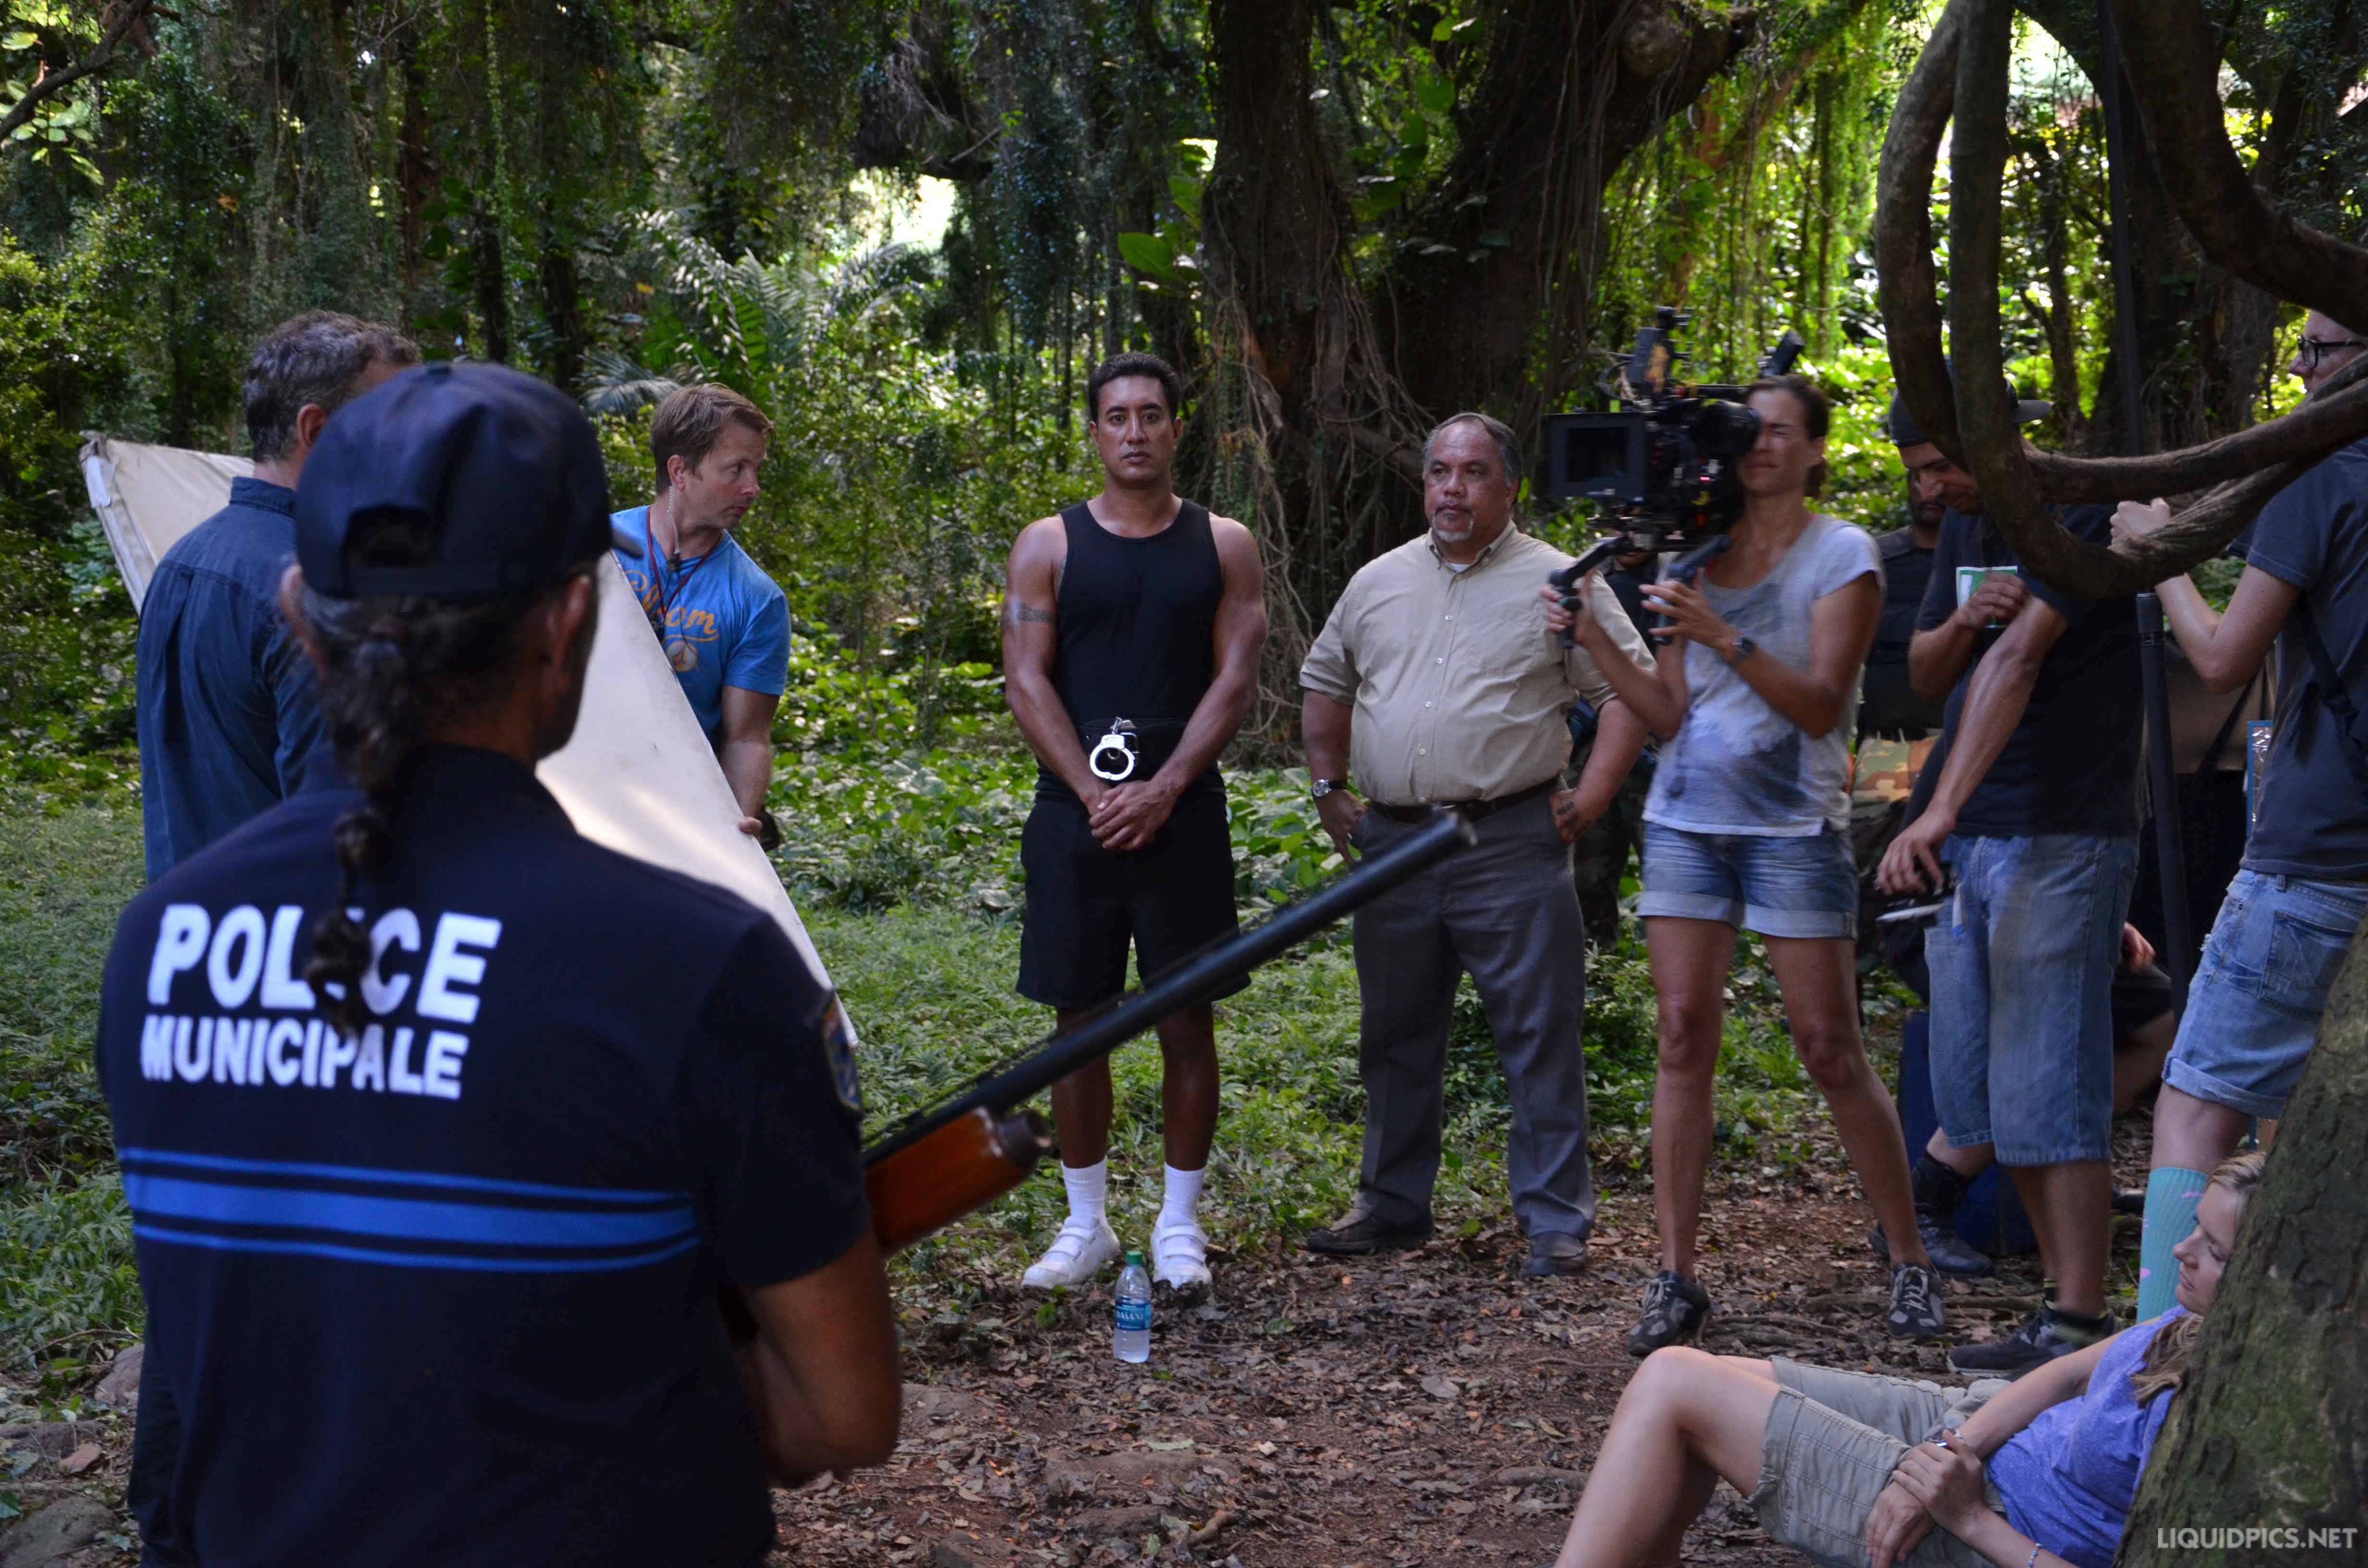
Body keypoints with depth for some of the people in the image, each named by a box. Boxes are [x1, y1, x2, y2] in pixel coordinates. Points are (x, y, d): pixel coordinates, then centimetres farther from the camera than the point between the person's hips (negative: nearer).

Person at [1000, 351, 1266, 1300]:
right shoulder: (1049, 545, 6)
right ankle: (1086, 1225, 18)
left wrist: (1163, 791, -12)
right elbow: (1027, 680, 0)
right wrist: (1095, 792, -12)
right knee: (1079, 1022, 6)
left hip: (1183, 814, 0)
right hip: (1074, 815, 0)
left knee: (1187, 1023, 3)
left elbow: (1235, 680, -1)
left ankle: (1179, 1228, 14)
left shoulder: (1223, 546, 7)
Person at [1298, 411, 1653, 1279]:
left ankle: (1556, 1219, 6)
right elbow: (1325, 684, 24)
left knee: (1539, 1036, -2)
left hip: (1512, 843, -4)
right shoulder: (1378, 582, 13)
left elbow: (1630, 690, -1)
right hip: (1392, 843, 5)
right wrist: (1330, 791, 15)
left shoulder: (1557, 582, 0)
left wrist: (1588, 801, -9)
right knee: (1396, 1035, 13)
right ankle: (1391, 1205, 26)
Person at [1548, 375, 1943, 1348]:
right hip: (1687, 818, 4)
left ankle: (1910, 1263, 13)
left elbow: (1822, 706, -12)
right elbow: (1672, 718, 12)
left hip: (1794, 823, -4)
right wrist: (1596, 641, 1)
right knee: (1684, 1036, -3)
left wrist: (1724, 637, -22)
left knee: (1831, 1051, -3)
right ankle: (1675, 1276, 1)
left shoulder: (1841, 556, 0)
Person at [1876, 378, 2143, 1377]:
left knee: (2049, 1092, -9)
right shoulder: (1966, 523, 15)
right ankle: (2064, 1298, 18)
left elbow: (2020, 659, -24)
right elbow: (1925, 677, 17)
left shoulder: (2078, 509, -12)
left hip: (2060, 841, -9)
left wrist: (1942, 809, -33)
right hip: (1964, 842, 9)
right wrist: (1961, 622, -7)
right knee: (1980, 1091, 10)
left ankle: (2076, 1329, -3)